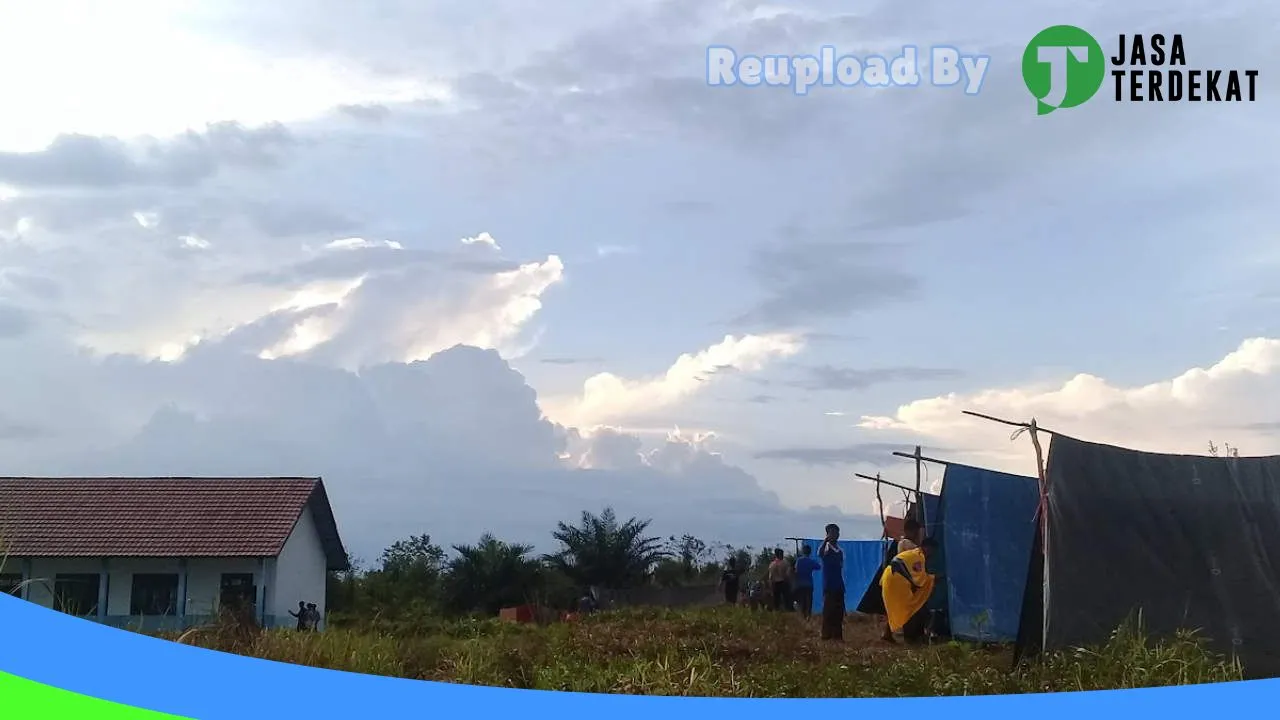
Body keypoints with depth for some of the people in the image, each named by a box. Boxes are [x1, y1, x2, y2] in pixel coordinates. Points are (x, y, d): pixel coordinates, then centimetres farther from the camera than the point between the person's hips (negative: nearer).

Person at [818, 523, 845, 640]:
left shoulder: (840, 550, 13)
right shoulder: (826, 547, -8)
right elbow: (819, 554, -33)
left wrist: (843, 585, 18)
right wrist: (826, 539, -41)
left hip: (839, 586, 7)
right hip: (829, 585, -7)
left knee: (838, 611, 8)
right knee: (828, 610, -5)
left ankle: (837, 635, 14)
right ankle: (826, 635, -1)